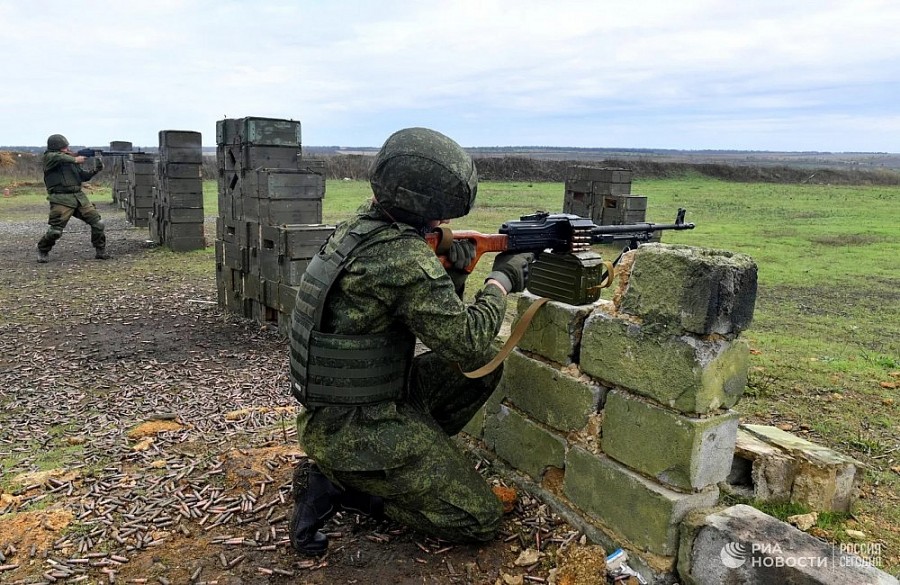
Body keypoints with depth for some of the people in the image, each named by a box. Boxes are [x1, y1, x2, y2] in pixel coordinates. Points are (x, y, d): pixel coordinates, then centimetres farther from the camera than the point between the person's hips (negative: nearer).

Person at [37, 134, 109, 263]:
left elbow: (84, 176, 15)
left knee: (98, 223, -3)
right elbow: (59, 157, -24)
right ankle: (43, 251, 17)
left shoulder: (71, 157, 18)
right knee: (55, 231, -9)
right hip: (61, 200, -5)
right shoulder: (49, 157, 1)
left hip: (79, 197, 5)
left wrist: (95, 170, -1)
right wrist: (74, 160, -16)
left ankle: (101, 252, 9)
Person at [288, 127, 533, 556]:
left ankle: (402, 461, 11)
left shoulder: (361, 226, 3)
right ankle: (339, 483, 0)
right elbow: (466, 341, -19)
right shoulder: (405, 256, -26)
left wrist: (453, 276, -6)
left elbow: (432, 315, 12)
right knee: (479, 521, 0)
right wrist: (502, 280, -5)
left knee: (484, 370, 11)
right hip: (352, 429, -9)